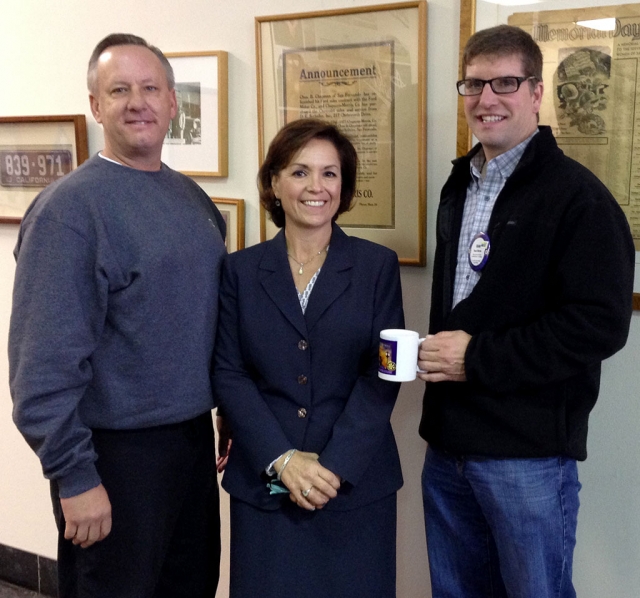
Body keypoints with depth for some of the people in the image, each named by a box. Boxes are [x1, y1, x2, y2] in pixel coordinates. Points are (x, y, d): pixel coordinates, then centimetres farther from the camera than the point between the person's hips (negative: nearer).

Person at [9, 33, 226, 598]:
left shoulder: (193, 197, 7)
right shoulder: (69, 207, -15)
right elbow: (44, 363, -19)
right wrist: (75, 478, -18)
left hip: (195, 439, 7)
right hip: (118, 453, -6)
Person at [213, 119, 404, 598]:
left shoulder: (378, 265, 0)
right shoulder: (240, 270, 3)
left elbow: (381, 375, -5)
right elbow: (228, 373, -2)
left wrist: (334, 465, -14)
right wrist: (282, 459, -13)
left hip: (356, 483, 0)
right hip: (263, 484, 1)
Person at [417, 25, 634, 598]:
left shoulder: (576, 194, -11)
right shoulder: (459, 187, 13)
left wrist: (478, 358, -18)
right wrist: (437, 353, 4)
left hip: (529, 451, -7)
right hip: (448, 442, 7)